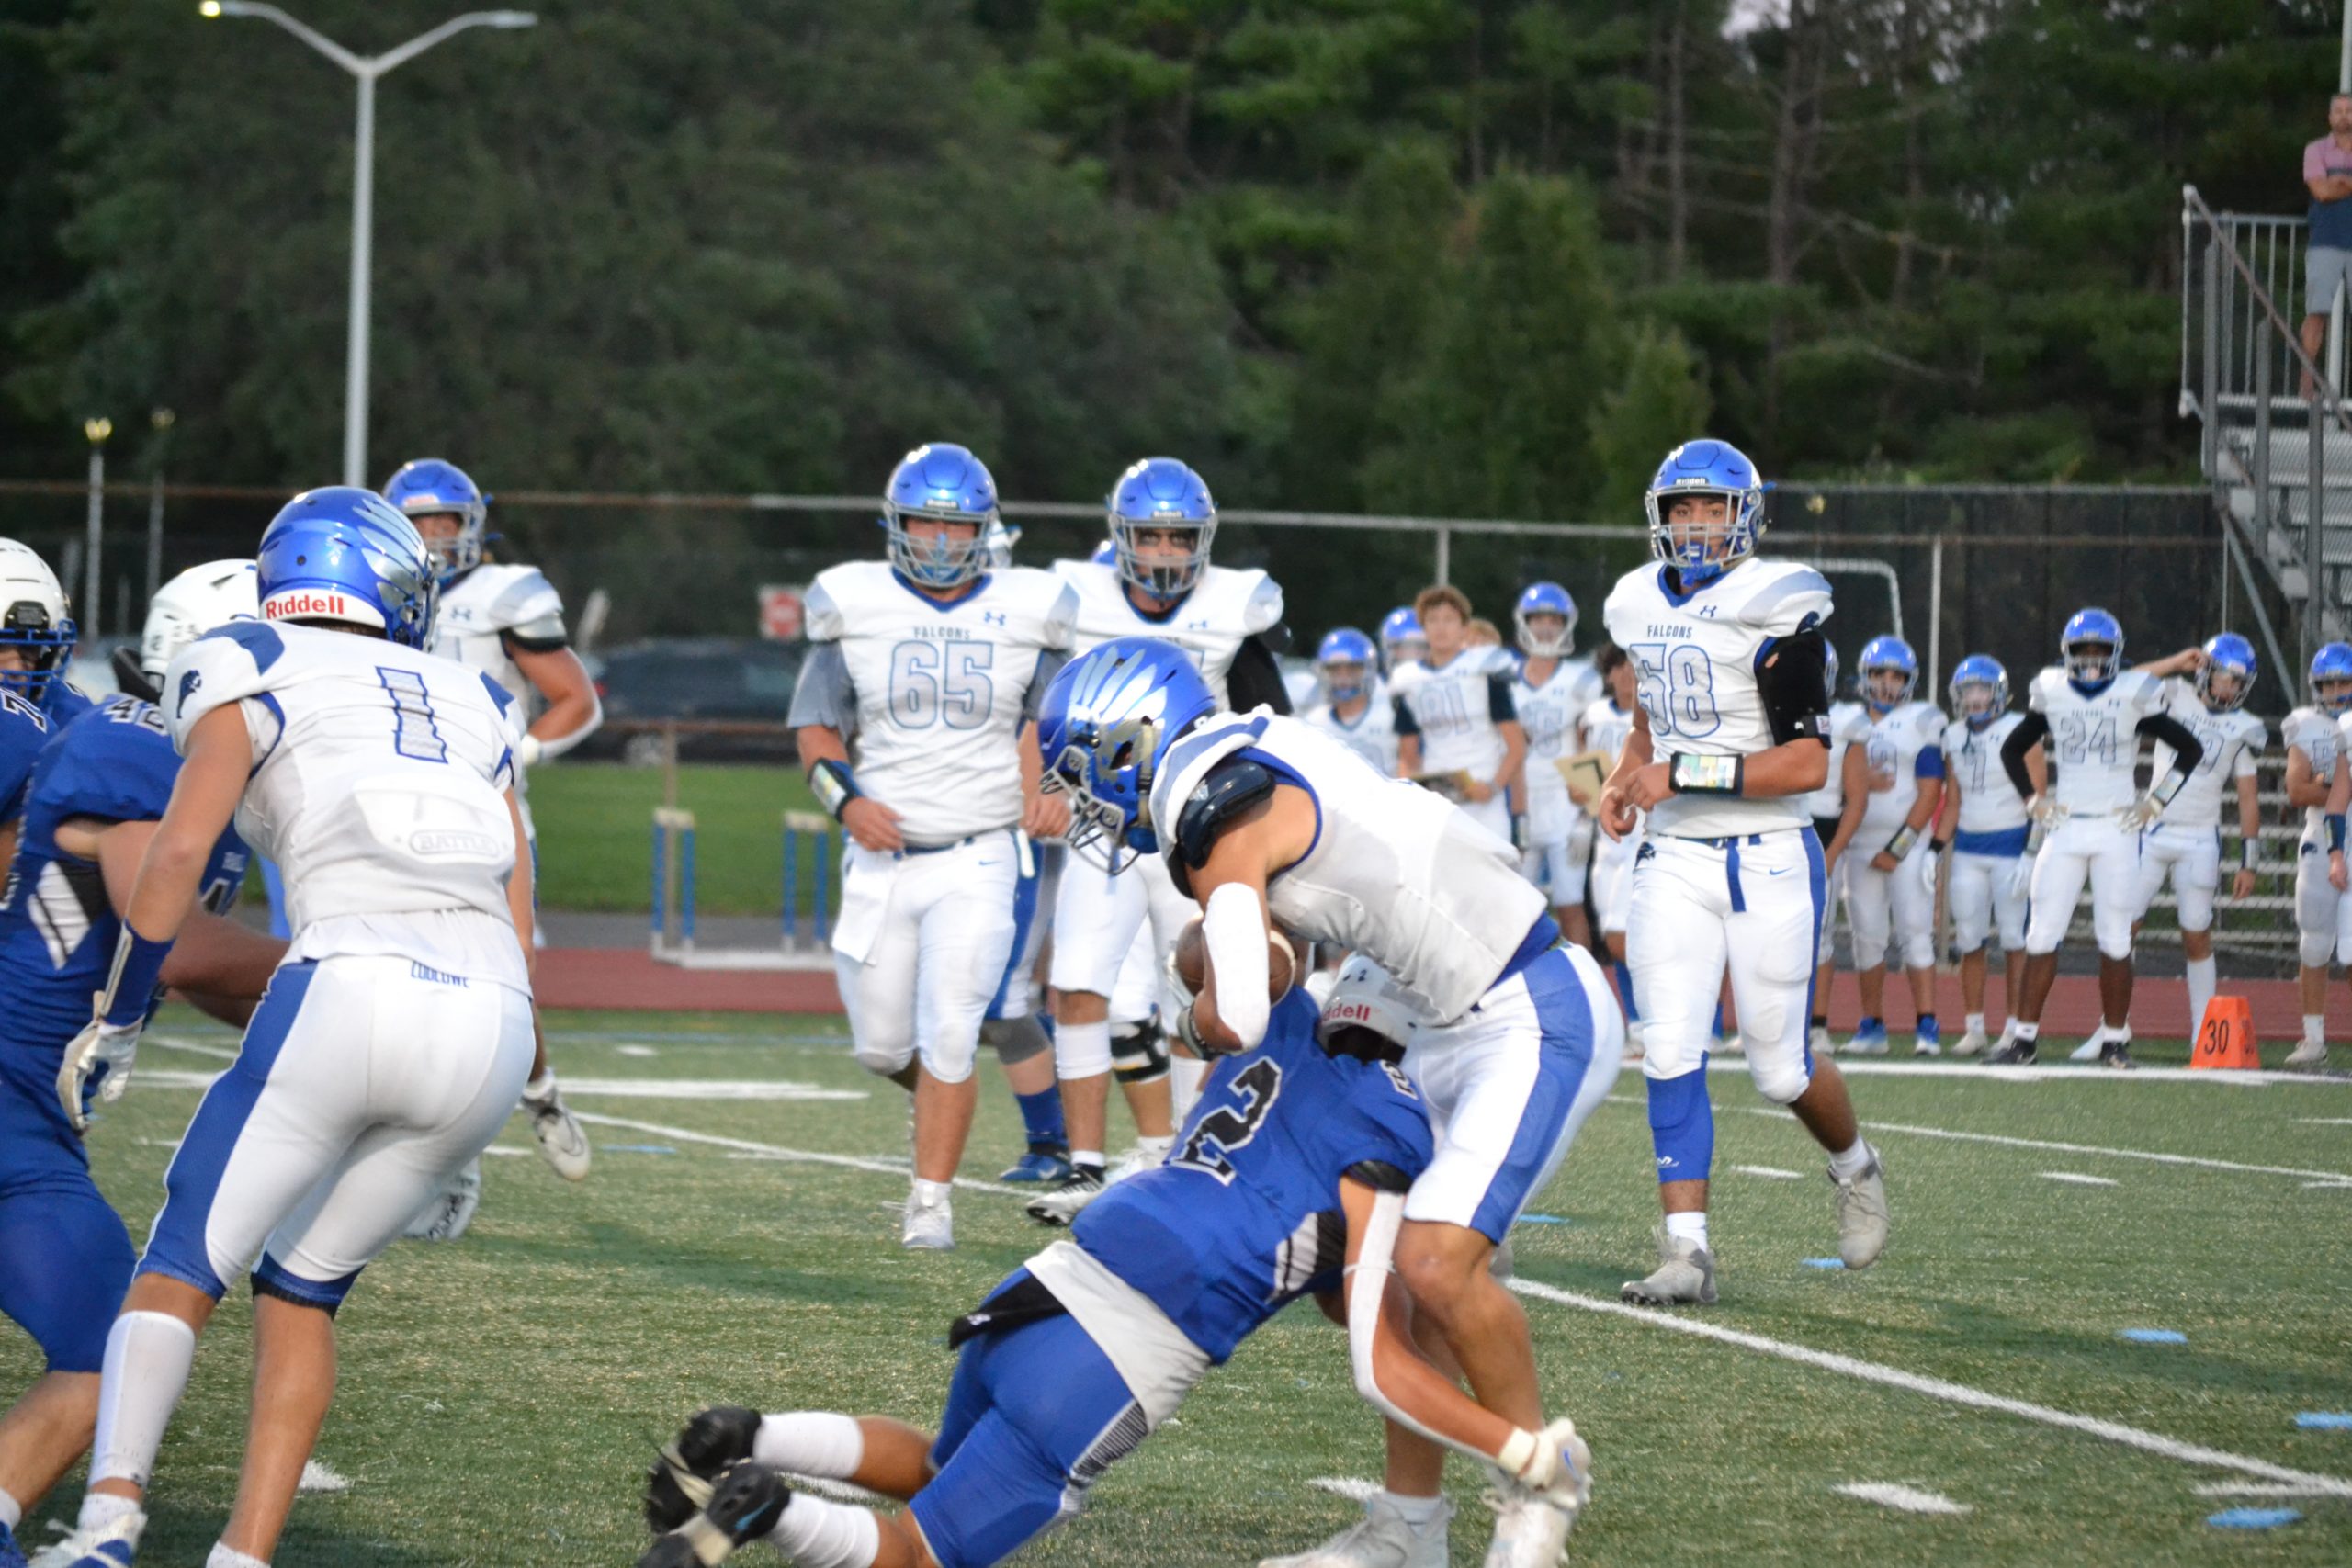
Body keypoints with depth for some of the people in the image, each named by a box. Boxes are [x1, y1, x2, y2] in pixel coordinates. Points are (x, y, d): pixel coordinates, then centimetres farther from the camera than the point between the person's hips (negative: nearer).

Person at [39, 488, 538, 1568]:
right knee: (302, 1289, 20)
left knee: (182, 1273, 4)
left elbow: (180, 850, -1)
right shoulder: (468, 708, 27)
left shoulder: (253, 678, 13)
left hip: (354, 984, -4)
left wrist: (114, 1021, 9)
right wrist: (456, 1153, 32)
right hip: (493, 1026, 4)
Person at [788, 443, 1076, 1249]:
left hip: (979, 857, -1)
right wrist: (847, 800, -14)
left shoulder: (1023, 614, 2)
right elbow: (818, 730, 5)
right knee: (881, 1046, 6)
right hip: (882, 855, 2)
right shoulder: (855, 607, 2)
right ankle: (938, 1097, 39)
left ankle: (932, 1200, -2)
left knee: (947, 1036, -11)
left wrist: (1048, 789, -8)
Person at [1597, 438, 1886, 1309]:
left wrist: (1685, 774, -20)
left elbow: (1808, 764, -16)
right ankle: (1686, 1251, -6)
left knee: (1779, 1068, 2)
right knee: (1670, 1055, -8)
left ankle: (1855, 1169, 33)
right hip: (1673, 861, 5)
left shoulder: (1775, 611, -12)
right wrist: (1625, 779, 9)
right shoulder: (1643, 606, 9)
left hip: (1767, 860, -5)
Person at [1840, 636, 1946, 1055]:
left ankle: (1927, 1026, -10)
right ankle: (1872, 1025, 12)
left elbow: (1930, 794, -6)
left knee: (1915, 933, -9)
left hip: (1908, 843, -4)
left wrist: (1898, 847, -10)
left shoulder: (1921, 723, -1)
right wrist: (1863, 782, -10)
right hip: (1861, 844, 4)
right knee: (1867, 937, 5)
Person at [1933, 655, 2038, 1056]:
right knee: (1969, 941, 4)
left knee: (2014, 940, -3)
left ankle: (2014, 1027, 2)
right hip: (1968, 847, 5)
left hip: (2011, 845, -5)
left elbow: (2036, 794, -7)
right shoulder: (1954, 738, 12)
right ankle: (1974, 1029, 10)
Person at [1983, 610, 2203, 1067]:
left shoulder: (2133, 697, -2)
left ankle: (2115, 1040, 7)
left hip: (2116, 829, -2)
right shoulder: (2051, 695, 6)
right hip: (2064, 827, 2)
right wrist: (2032, 800, 9)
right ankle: (2025, 1037, 2)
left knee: (2116, 939, -1)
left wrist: (2156, 802, 0)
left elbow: (2190, 749, 5)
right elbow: (2012, 749, 20)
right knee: (2043, 934, -2)